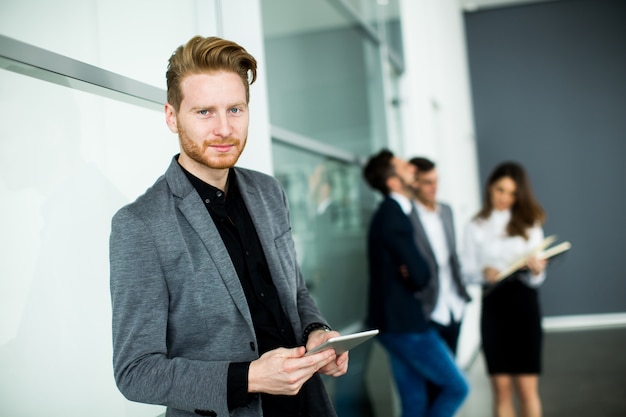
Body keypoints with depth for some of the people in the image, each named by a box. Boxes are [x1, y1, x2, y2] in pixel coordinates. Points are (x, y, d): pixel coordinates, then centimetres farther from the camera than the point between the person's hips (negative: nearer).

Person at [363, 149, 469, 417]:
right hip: (404, 324, -9)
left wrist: (412, 274, -9)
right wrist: (417, 277, 0)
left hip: (397, 322, 9)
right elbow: (421, 276, -21)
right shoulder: (394, 217, -18)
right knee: (456, 387, 0)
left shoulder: (390, 213, 14)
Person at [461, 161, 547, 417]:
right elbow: (467, 270, 4)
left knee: (526, 386, -1)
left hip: (523, 302, 0)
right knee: (501, 387, 2)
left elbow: (535, 280, 0)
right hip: (492, 304, 1)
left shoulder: (529, 224, 6)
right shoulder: (476, 226, 6)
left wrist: (536, 270, -23)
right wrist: (484, 272, -17)